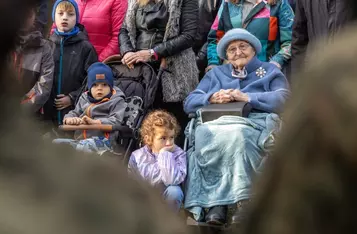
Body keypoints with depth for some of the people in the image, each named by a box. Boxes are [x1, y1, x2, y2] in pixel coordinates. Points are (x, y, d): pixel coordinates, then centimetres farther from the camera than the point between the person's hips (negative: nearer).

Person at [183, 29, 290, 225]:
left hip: (255, 124, -2)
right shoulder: (215, 73, 31)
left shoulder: (270, 71, 23)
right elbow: (189, 103, 18)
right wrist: (213, 98, -3)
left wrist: (247, 97, -8)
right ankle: (216, 204, -39)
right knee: (204, 135, -35)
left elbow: (282, 100, 2)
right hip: (215, 123, 2)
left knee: (236, 135, -39)